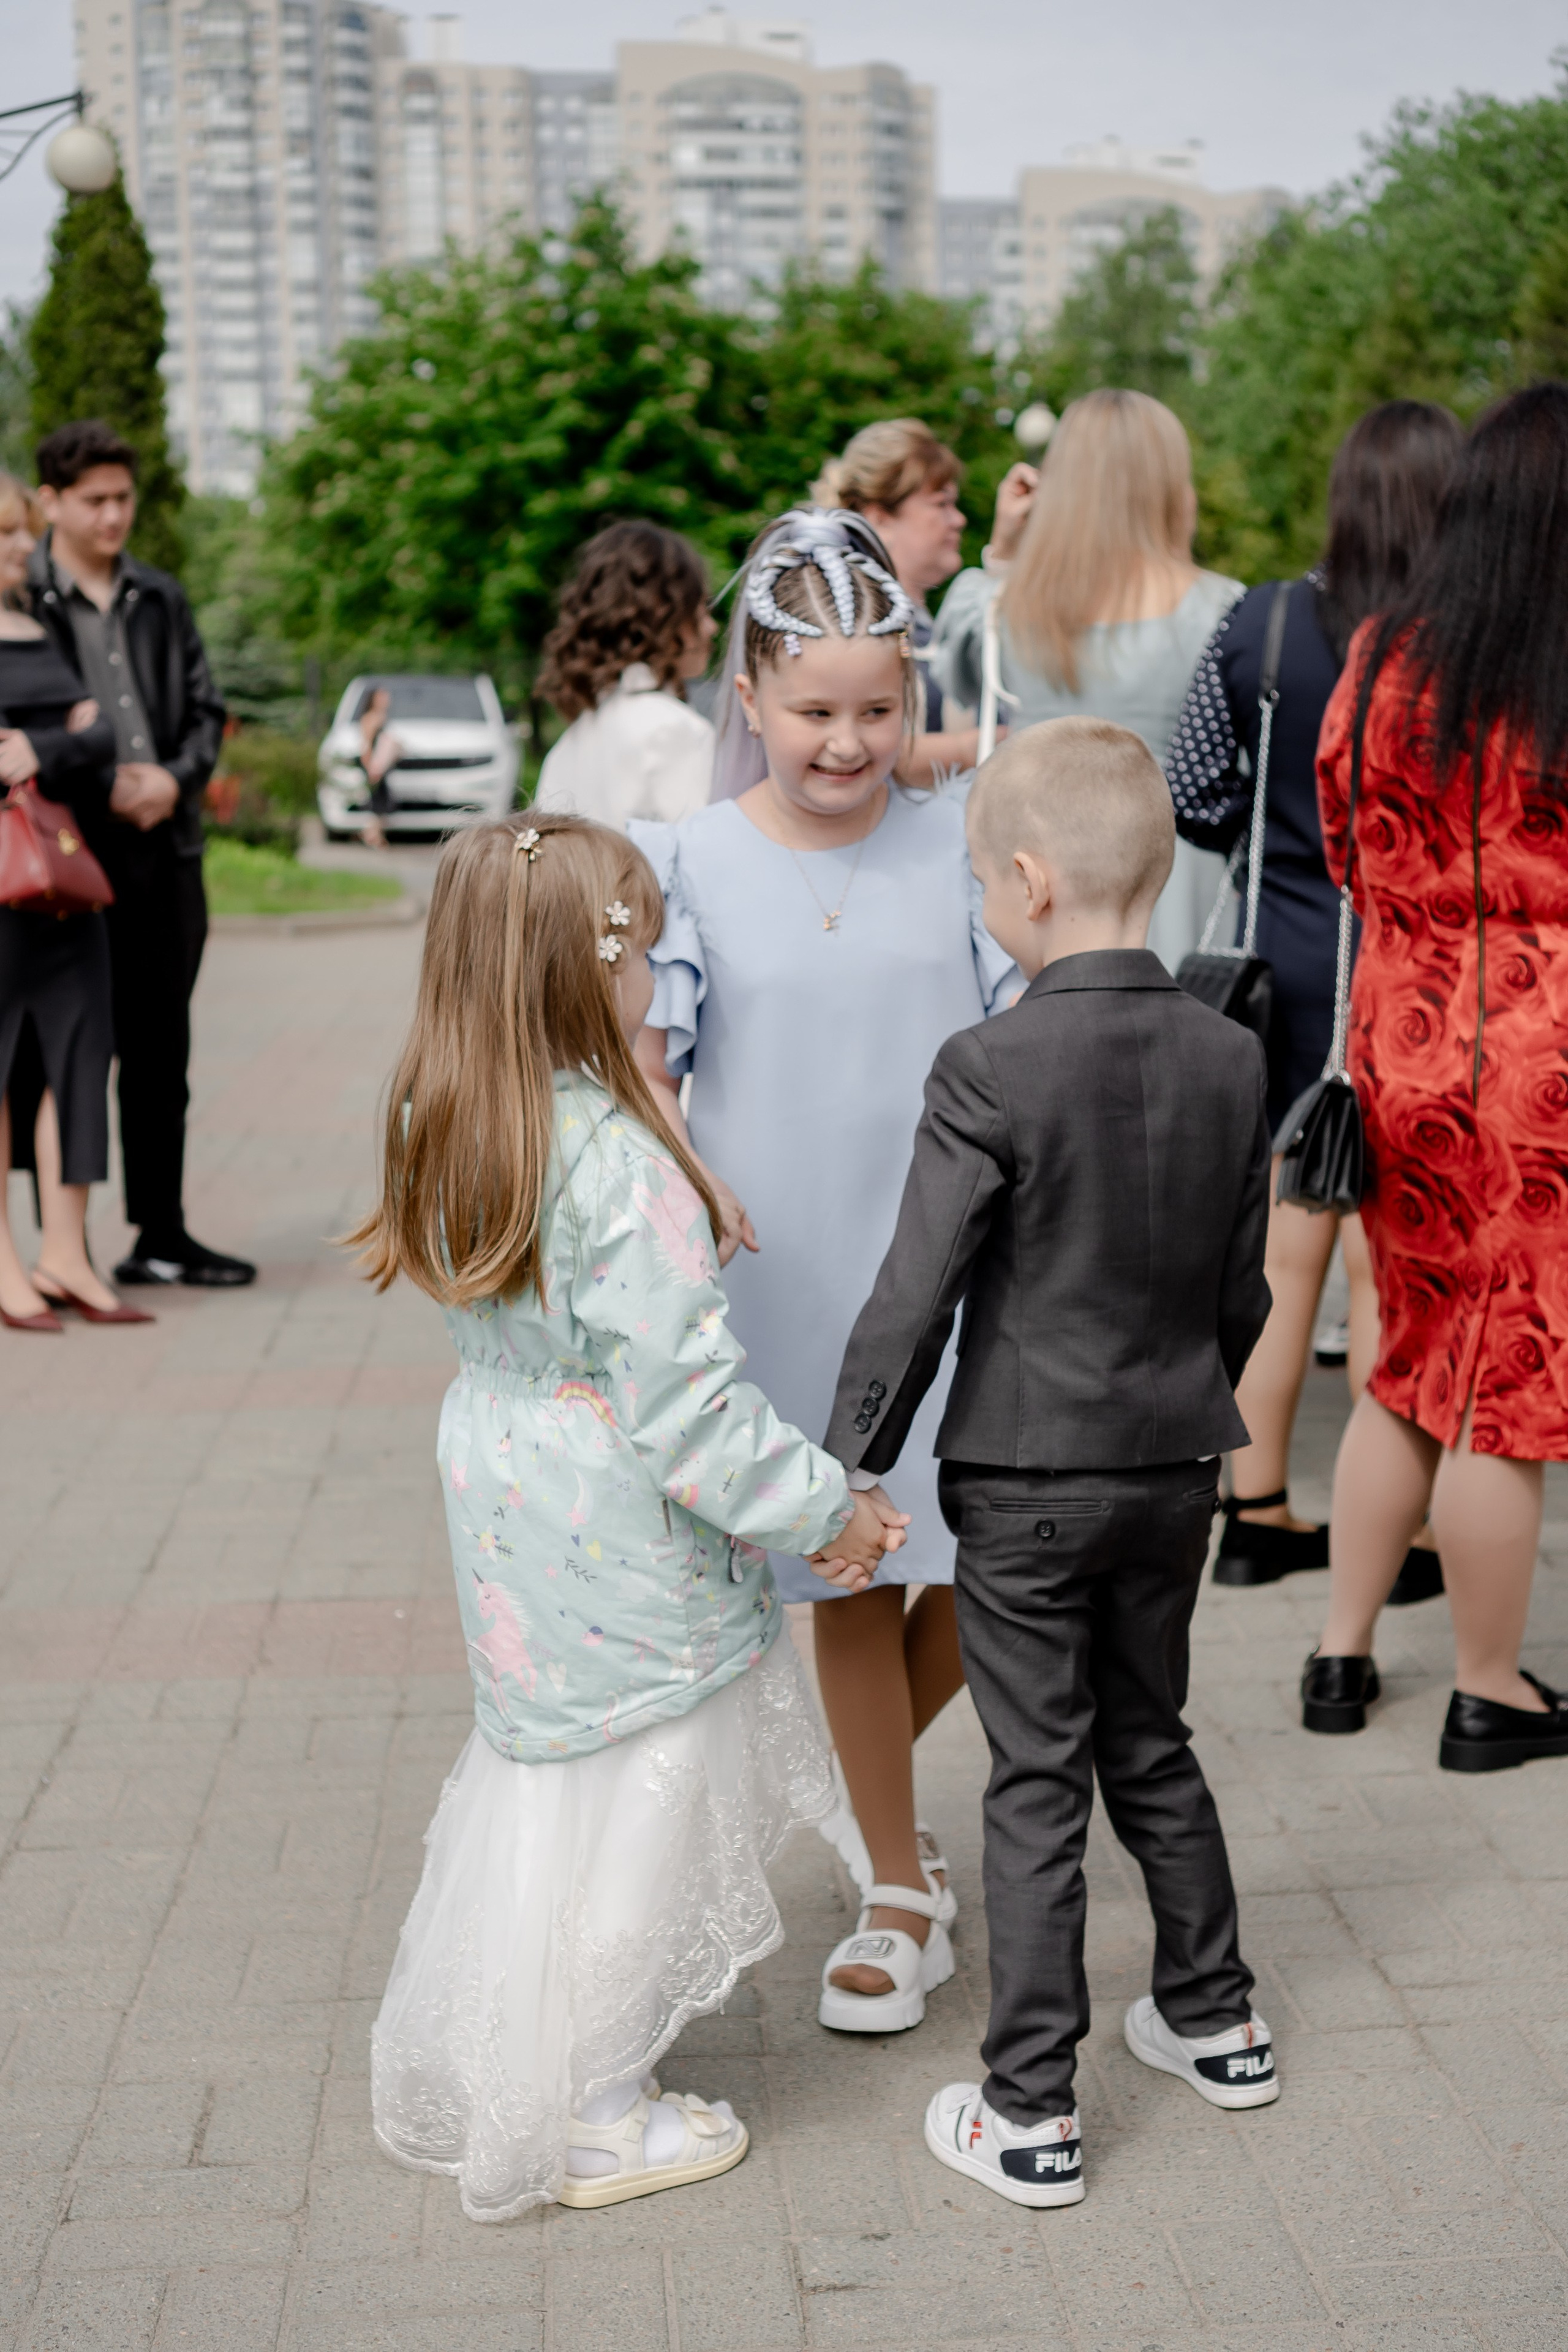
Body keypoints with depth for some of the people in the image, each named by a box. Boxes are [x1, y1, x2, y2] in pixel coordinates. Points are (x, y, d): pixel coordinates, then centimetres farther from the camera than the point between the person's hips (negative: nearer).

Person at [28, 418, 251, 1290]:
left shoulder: (162, 600, 15)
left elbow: (206, 709, 15)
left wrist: (175, 778, -4)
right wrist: (101, 788, -13)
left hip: (169, 850, 5)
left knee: (161, 1054, 11)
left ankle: (163, 1234, 21)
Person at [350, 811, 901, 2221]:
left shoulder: (447, 1131, 0)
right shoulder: (618, 1161, -26)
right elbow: (685, 1391, -24)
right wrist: (826, 1510, -14)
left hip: (502, 1502, 8)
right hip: (618, 1541, -8)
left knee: (537, 1774, 24)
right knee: (631, 1814, 8)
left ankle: (471, 2074, 40)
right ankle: (602, 2120, 24)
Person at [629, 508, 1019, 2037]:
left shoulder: (959, 844, 0)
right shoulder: (689, 863, -2)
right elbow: (639, 1050, -8)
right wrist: (681, 1169, -27)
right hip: (787, 1281, -1)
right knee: (853, 1581, 8)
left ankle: (869, 1787, 37)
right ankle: (899, 1889, 26)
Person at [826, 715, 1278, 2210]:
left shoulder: (989, 1072, -18)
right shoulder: (1231, 1059, -2)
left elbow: (915, 1295, -16)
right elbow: (1243, 1290, 7)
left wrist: (851, 1464, -5)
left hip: (1025, 1482, -5)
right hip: (1174, 1467, 5)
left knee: (1037, 1785, 4)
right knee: (1151, 1745, 23)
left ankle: (1030, 2115, 13)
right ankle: (1214, 2021, 37)